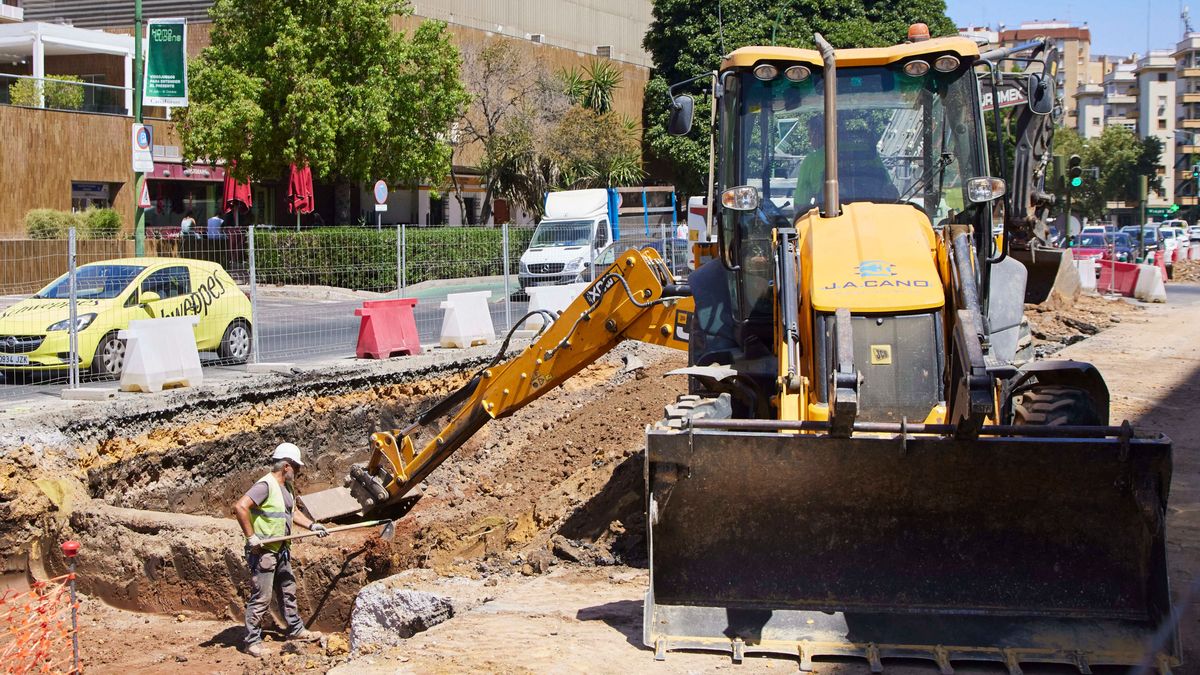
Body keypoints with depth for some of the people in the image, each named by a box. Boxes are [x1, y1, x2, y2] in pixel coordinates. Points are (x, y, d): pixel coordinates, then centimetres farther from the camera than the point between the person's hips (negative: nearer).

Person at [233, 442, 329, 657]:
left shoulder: (286, 487, 11)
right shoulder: (265, 485, -20)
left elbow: (293, 512, 26)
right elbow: (240, 507, -29)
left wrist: (311, 525, 11)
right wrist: (251, 536, -26)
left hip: (281, 551, 10)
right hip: (262, 551, -10)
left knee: (288, 591, 20)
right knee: (261, 598, -5)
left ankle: (296, 630, 33)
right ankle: (252, 641, 3)